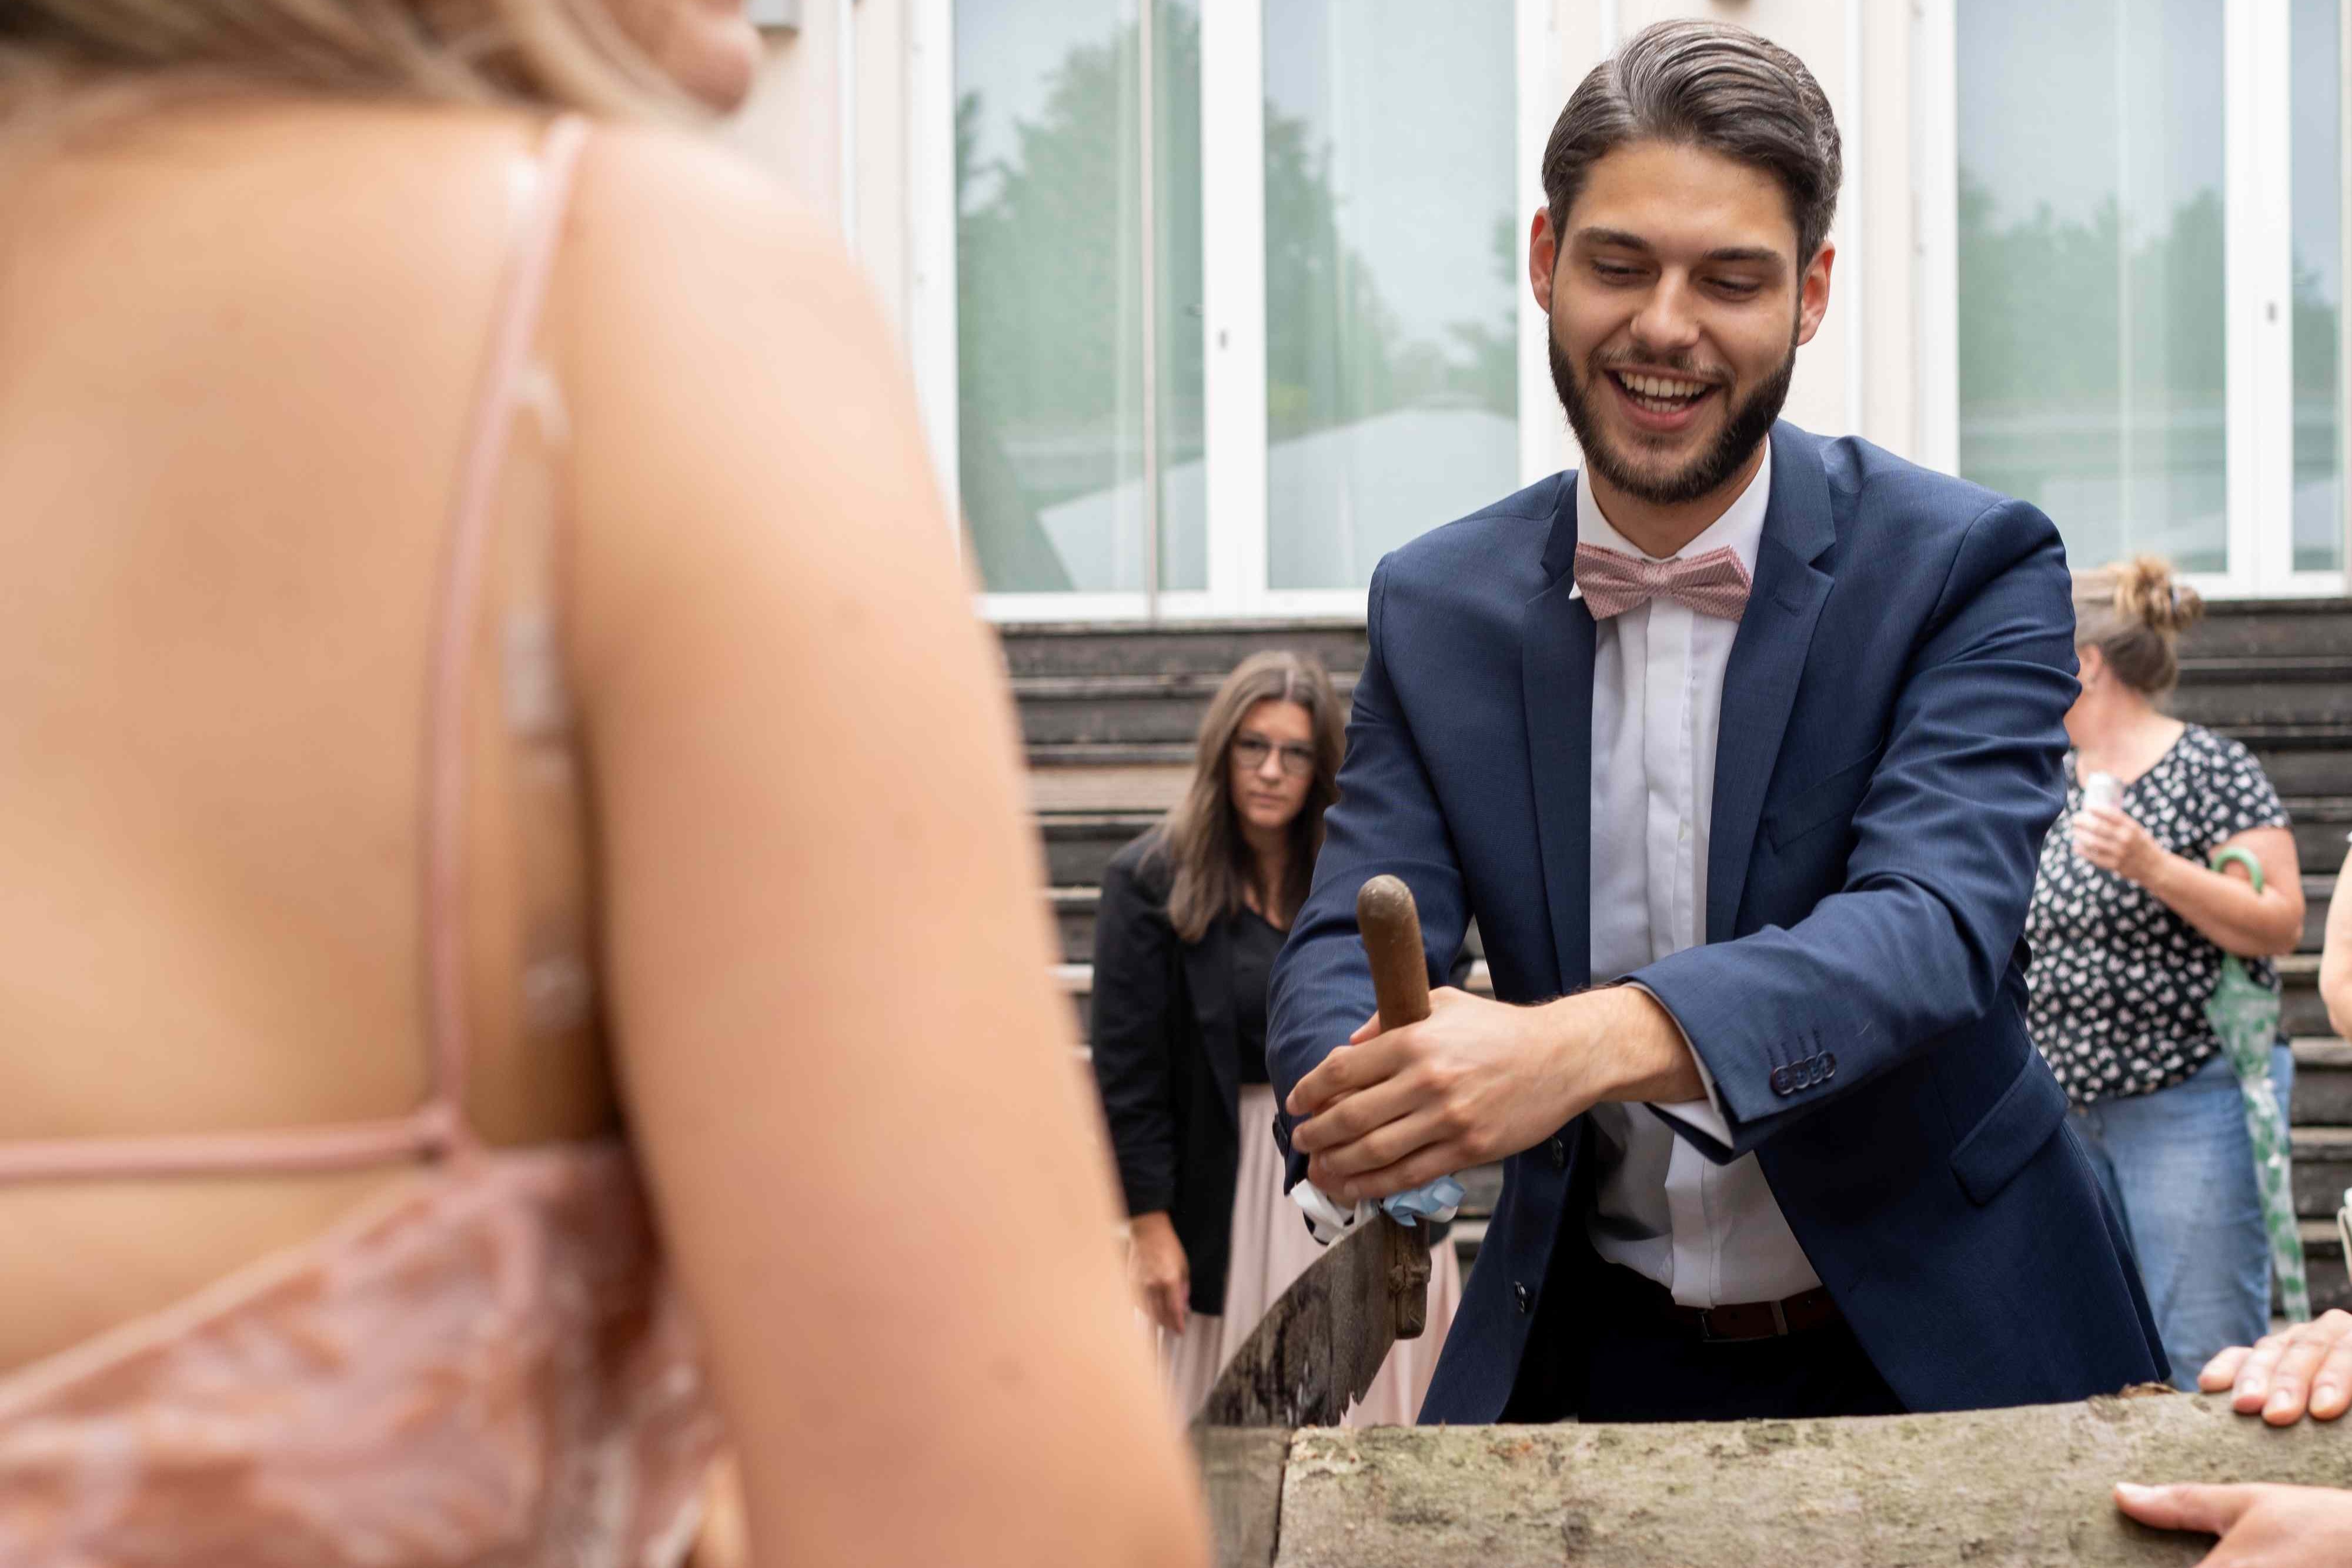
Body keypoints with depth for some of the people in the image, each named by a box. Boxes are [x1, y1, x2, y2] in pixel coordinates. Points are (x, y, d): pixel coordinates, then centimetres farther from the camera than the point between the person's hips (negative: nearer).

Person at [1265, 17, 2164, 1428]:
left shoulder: (1972, 570, -8)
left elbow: (1940, 917, -22)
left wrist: (1595, 1041, -42)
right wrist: (1361, 1084, -31)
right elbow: (1344, 947, -4)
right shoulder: (1436, 608, 3)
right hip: (1590, 1357, 1)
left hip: (1934, 1350, -1)